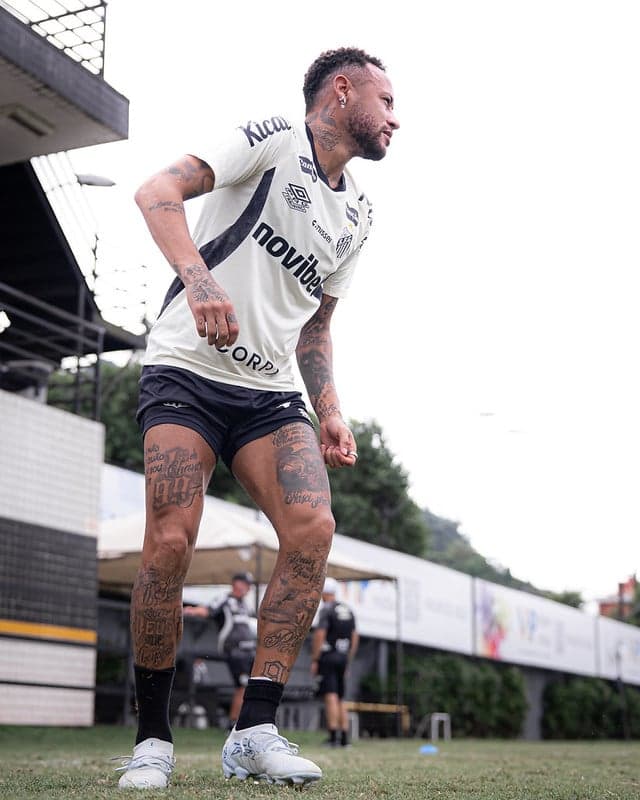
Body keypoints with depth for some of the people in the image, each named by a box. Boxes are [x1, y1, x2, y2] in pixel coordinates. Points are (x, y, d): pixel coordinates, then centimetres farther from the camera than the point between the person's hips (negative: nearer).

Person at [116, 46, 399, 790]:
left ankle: (254, 730, -10)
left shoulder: (356, 214, 16)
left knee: (313, 527, -16)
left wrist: (330, 413, 9)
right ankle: (152, 738, 1)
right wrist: (197, 275, -33)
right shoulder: (272, 140, -4)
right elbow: (158, 192, -16)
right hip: (185, 373, -6)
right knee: (170, 540, -18)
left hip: (268, 392, 6)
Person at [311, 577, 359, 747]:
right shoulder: (348, 610, 14)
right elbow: (355, 637, 16)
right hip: (343, 657, 7)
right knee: (340, 699, 11)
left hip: (328, 657, -7)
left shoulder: (326, 610, -8)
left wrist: (314, 660, -10)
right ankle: (344, 737, 10)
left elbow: (320, 636, -15)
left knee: (331, 697, -10)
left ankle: (333, 736, -15)